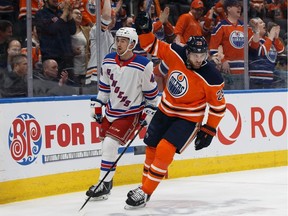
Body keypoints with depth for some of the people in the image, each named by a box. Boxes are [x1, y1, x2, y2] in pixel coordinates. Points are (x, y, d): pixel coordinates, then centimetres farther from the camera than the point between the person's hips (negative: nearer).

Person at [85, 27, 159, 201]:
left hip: (131, 113, -6)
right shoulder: (108, 61, -2)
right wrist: (97, 105, 12)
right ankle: (107, 181, 29)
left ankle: (104, 185, -9)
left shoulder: (143, 66, -18)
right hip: (111, 110, 6)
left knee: (110, 143, -17)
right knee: (107, 143, 12)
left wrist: (148, 111, -3)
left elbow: (151, 91, -6)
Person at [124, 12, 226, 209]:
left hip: (188, 119, -5)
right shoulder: (176, 54, -15)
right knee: (152, 148, 15)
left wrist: (208, 131, -11)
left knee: (165, 150, -19)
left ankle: (145, 193, -9)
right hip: (165, 111, 5)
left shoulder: (211, 78, -24)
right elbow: (154, 47, 0)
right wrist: (145, 31, -17)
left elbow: (218, 106, -14)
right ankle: (145, 184, 36)